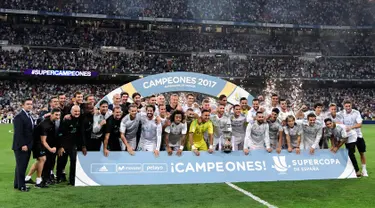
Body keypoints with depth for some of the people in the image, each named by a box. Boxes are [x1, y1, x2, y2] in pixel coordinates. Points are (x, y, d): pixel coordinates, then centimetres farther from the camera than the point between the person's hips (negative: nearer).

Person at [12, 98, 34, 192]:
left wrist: (30, 145, 11)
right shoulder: (19, 117, -13)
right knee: (21, 166, -2)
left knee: (22, 166, 14)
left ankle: (17, 184, 23)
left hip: (27, 146, 9)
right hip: (21, 147, -9)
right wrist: (22, 145, -22)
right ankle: (21, 186, 4)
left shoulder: (30, 117, 15)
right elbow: (18, 133, -18)